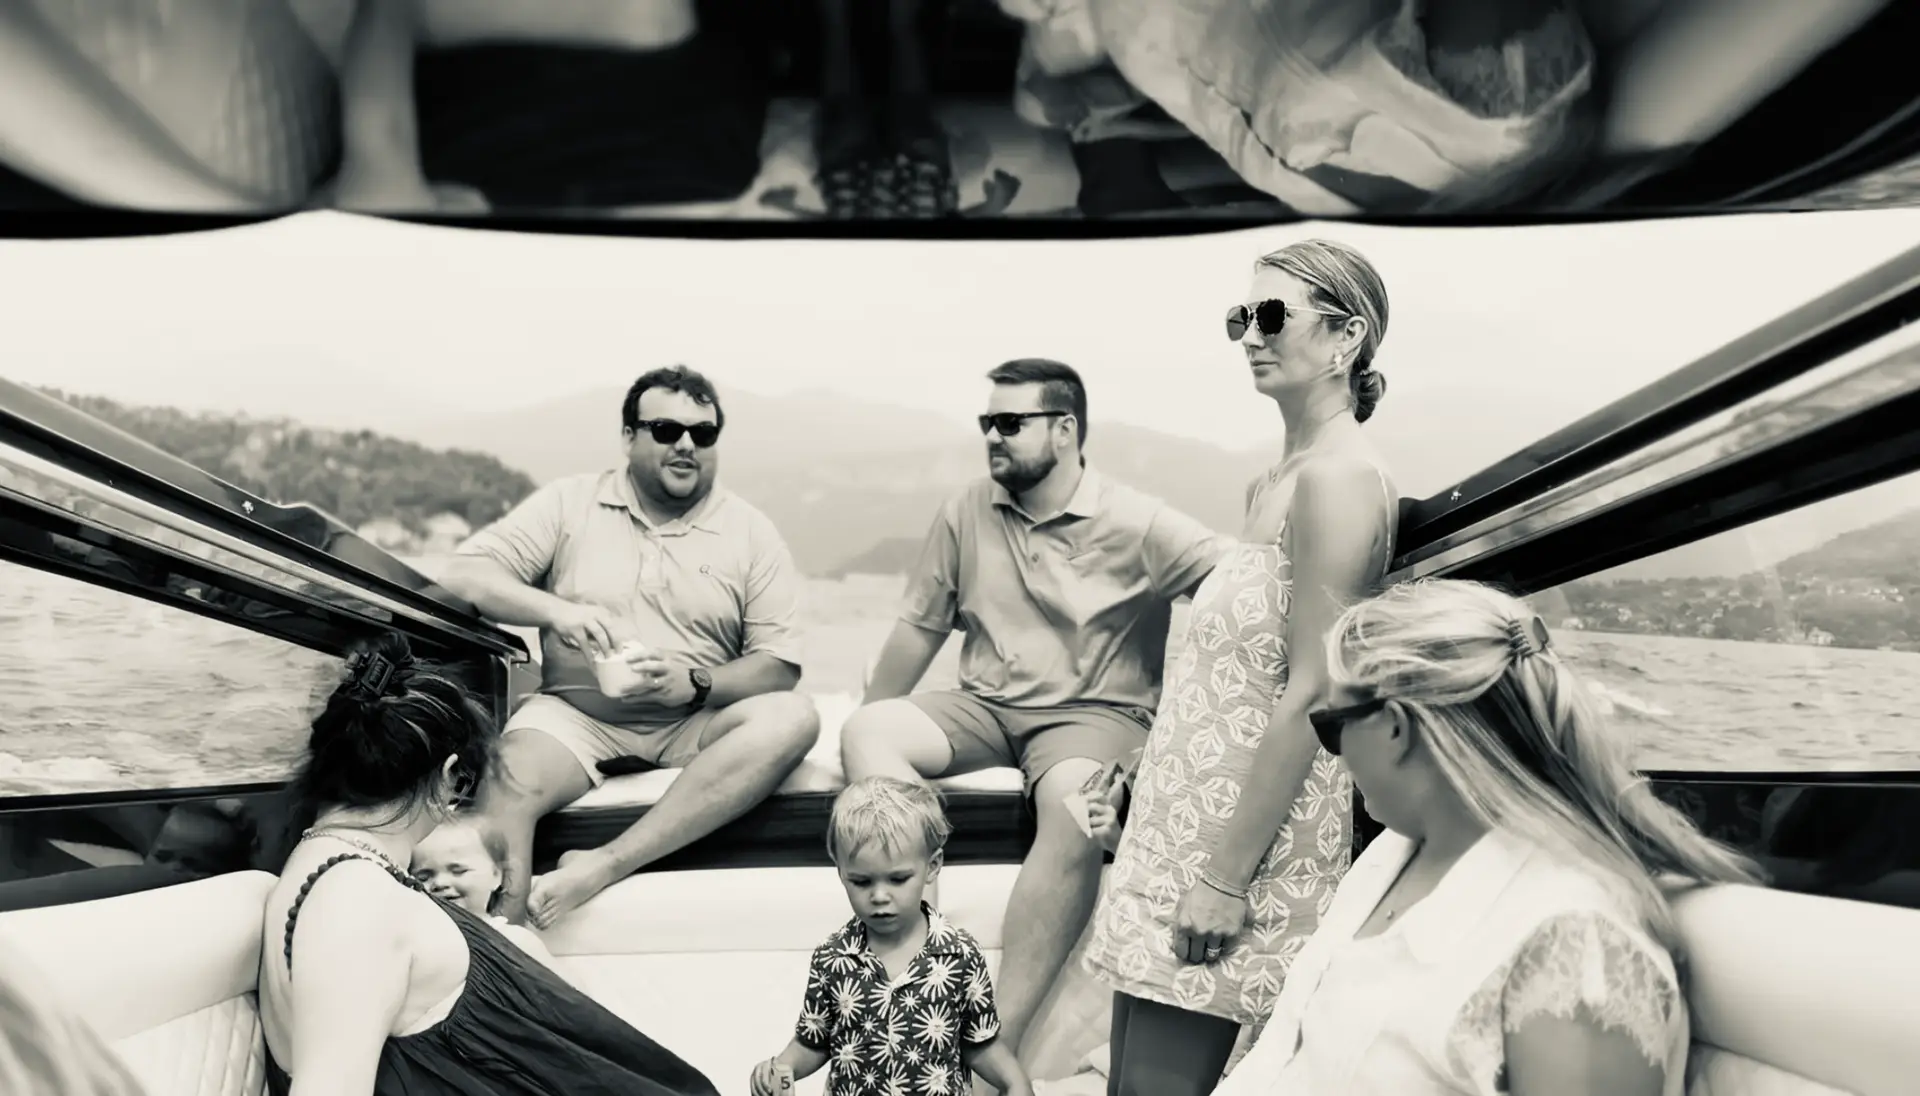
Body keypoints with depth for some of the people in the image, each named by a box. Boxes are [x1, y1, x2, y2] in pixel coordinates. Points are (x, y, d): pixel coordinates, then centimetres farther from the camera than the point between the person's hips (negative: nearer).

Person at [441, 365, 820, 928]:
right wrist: (555, 610, -20)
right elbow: (464, 577, -2)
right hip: (576, 713, -1)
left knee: (792, 718, -29)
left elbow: (780, 666, 1)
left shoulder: (750, 532, 5)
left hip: (694, 724, 1)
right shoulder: (569, 502, 6)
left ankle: (605, 865, -35)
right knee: (510, 780, -32)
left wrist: (693, 684, -19)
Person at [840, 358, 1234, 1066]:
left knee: (1071, 803, -38)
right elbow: (919, 629, 13)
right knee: (865, 732, -22)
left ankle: (999, 1037, -34)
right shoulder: (966, 513, 7)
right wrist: (872, 730, 12)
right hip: (985, 707, 5)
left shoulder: (1139, 526, -5)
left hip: (1095, 714, -4)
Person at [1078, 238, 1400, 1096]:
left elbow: (1308, 697, -20)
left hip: (1244, 828, -9)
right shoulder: (1277, 480, 13)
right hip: (1190, 816, 9)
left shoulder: (1339, 478, -16)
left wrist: (1226, 878, -20)